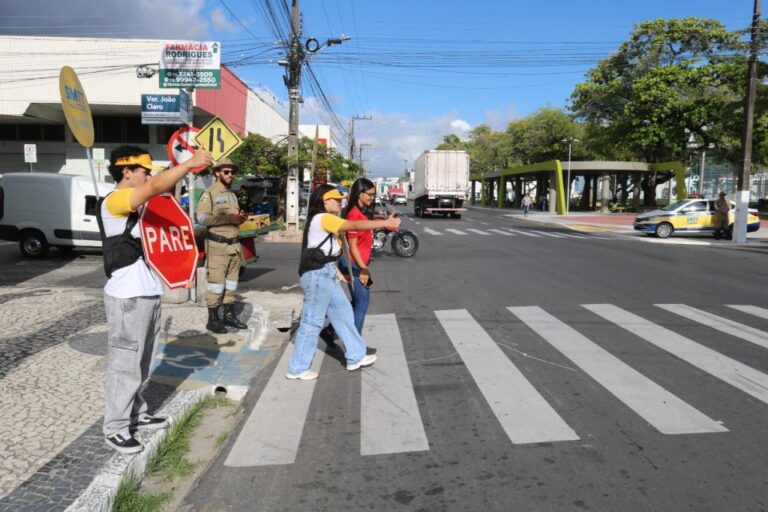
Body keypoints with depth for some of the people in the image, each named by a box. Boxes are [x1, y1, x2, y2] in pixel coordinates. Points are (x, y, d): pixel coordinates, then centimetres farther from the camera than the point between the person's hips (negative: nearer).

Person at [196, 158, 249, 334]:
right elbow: (202, 217, -19)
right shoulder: (209, 193, -6)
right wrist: (229, 218, -21)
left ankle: (229, 315, 20)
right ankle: (213, 319, 2)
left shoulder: (232, 195, 19)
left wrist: (240, 218, 3)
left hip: (234, 244, 8)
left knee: (232, 281, 11)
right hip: (217, 245, -8)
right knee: (216, 282, -6)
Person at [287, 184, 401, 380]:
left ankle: (356, 357, 24)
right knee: (312, 321, -3)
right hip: (318, 275, -11)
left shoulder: (324, 220, 18)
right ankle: (297, 369, 8)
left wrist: (337, 272, 16)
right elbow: (356, 226, -23)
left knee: (343, 314, 14)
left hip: (326, 275, 11)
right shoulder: (323, 218, -14)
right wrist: (386, 223, -22)